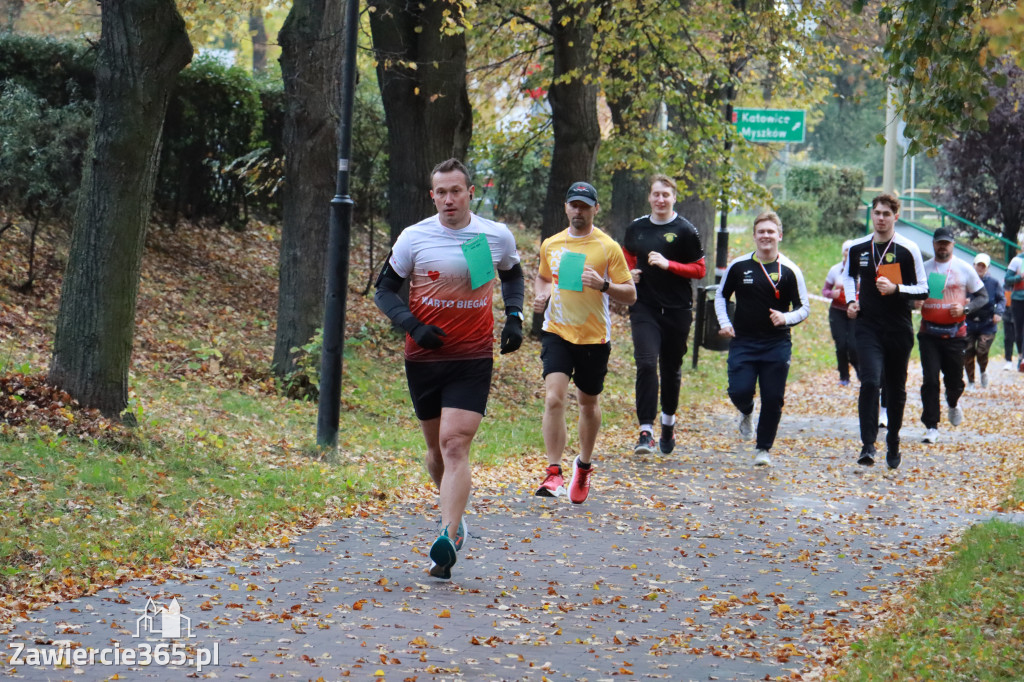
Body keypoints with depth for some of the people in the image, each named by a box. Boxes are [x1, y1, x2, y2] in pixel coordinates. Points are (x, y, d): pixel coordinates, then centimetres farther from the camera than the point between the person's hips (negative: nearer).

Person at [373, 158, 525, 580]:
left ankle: (448, 539, -22)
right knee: (436, 448, 13)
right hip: (423, 358, 2)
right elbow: (384, 290, 4)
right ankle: (455, 517, 38)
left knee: (455, 445, -15)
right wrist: (413, 326, -12)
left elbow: (513, 276, 22)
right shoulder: (414, 238, -2)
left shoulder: (497, 237, 1)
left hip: (472, 359, -2)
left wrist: (514, 318, 6)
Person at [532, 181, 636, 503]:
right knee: (554, 398, -17)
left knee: (589, 404, 13)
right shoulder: (550, 244, 6)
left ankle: (584, 465, 37)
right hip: (557, 332, 1)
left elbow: (630, 295, -5)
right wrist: (540, 295, 3)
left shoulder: (608, 247, -5)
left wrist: (603, 285, -23)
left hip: (594, 336, -1)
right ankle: (553, 473, -17)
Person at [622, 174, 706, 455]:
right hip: (644, 307, 1)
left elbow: (700, 270, -3)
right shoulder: (636, 228, 7)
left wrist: (668, 265, -15)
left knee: (671, 368, 12)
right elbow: (628, 257, 25)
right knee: (646, 363, -15)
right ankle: (646, 430, -16)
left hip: (677, 309, -1)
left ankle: (668, 419, 36)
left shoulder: (685, 231, -4)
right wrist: (630, 274, 4)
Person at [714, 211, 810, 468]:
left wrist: (786, 318, -16)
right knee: (739, 391, -12)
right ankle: (746, 411, 26)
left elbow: (804, 308, 4)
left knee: (773, 399, -2)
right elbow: (720, 295, 16)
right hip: (742, 342, 0)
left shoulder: (790, 271, -1)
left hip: (777, 345, 0)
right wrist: (724, 323, 2)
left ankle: (763, 449, 15)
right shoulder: (738, 266, 2)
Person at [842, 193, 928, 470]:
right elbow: (849, 276, 25)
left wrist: (896, 289, -18)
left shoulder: (908, 250, -4)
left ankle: (893, 445, 28)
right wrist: (851, 301, 9)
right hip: (868, 326, 1)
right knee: (870, 382, -18)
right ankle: (868, 446, -21)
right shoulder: (857, 248, 5)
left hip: (899, 330, -1)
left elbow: (923, 290, -3)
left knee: (896, 389, 10)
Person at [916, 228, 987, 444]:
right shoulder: (923, 268, 6)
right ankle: (931, 428, -4)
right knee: (930, 380, -8)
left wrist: (965, 308, -13)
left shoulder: (964, 269, 1)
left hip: (955, 333, -1)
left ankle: (953, 404, 42)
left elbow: (982, 296, 5)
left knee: (954, 380, 7)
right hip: (929, 333, 1)